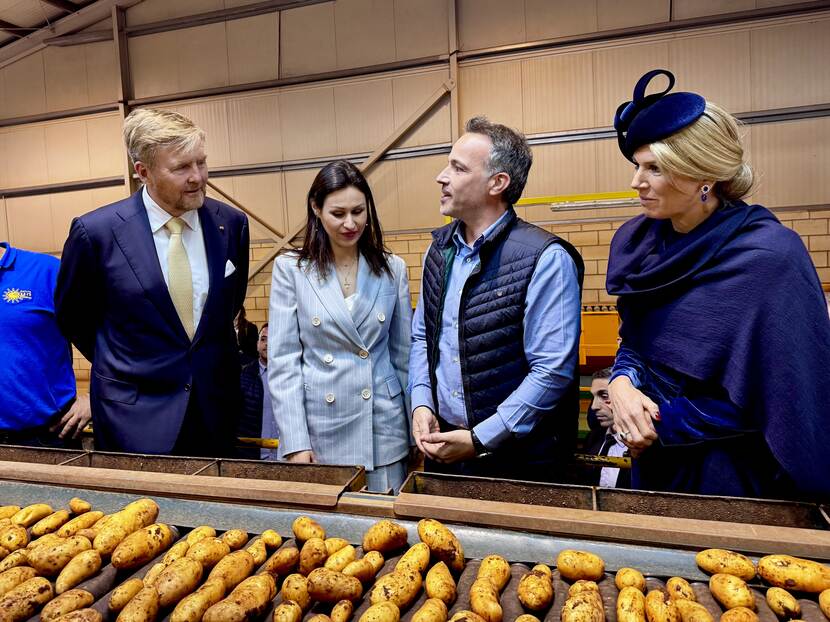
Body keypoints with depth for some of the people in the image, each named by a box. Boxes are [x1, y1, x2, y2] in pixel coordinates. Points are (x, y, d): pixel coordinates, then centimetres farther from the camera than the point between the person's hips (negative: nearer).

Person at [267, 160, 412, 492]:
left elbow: (404, 354, 7)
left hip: (384, 427, 2)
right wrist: (296, 443, -8)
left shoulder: (392, 268, 2)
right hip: (320, 427, -1)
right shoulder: (290, 268, -4)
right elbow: (282, 361, -5)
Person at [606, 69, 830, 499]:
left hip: (735, 479, -5)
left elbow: (785, 400, -18)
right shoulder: (636, 243, -3)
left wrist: (665, 422, -17)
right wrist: (622, 382, -15)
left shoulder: (770, 258, -20)